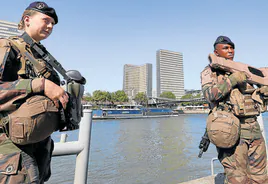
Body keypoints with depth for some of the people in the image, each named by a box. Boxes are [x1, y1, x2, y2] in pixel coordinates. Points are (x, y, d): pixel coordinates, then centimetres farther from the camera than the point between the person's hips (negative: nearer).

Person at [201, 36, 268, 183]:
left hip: (253, 127, 6)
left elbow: (253, 94, 24)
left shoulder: (242, 70, 20)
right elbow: (210, 94, -15)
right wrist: (233, 80, -18)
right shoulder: (209, 72, 2)